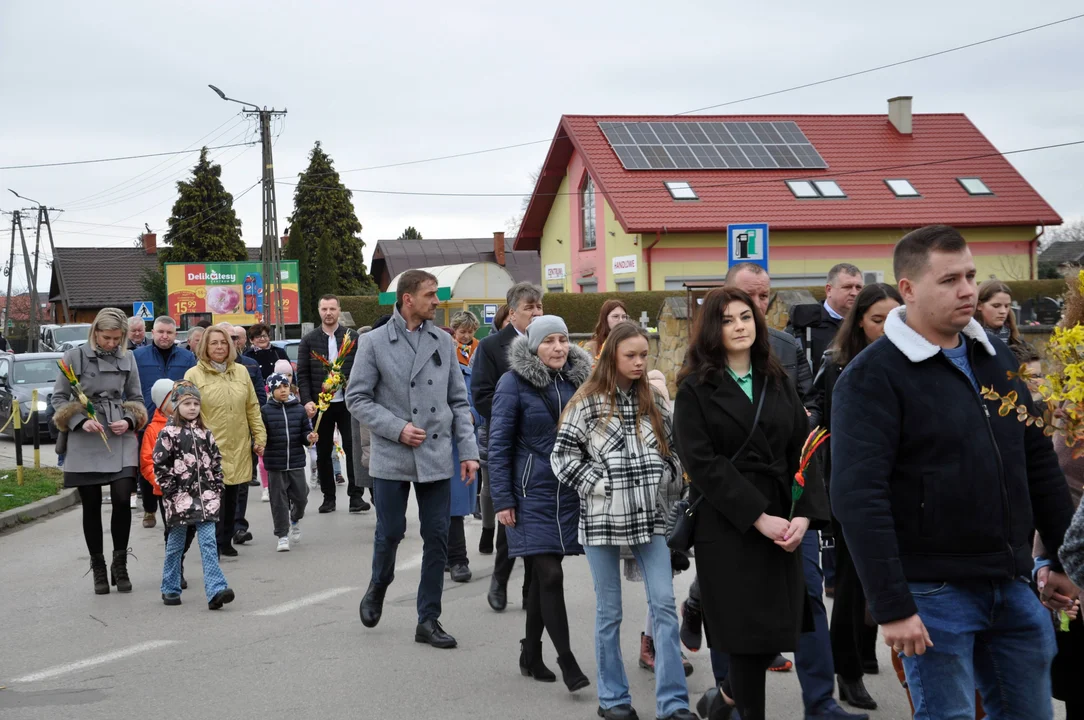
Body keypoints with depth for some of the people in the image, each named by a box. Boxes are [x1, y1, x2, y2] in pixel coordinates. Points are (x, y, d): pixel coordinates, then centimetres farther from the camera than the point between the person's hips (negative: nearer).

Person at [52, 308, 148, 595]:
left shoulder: (127, 359, 5)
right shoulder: (74, 357, -2)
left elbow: (136, 399, 14)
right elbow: (58, 398, 3)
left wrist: (129, 421, -5)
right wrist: (80, 421, -12)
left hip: (120, 439, 1)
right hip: (85, 442, -1)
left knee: (122, 499, -11)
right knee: (91, 506, 4)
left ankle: (120, 565, 5)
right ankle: (98, 568, 18)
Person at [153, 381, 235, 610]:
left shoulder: (205, 433, 11)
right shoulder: (168, 434, -4)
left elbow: (216, 461, 16)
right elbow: (159, 464, -7)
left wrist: (216, 488, 8)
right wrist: (171, 491, -10)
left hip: (205, 496, 3)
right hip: (180, 497, -3)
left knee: (209, 543, -7)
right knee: (175, 544, 8)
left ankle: (216, 590, -15)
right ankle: (170, 590, 22)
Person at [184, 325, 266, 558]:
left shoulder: (241, 371, 11)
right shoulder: (194, 375, -2)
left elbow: (252, 408, 14)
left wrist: (259, 437, 9)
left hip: (238, 448, 4)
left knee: (232, 497, 9)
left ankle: (226, 541, 20)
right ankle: (215, 544, 2)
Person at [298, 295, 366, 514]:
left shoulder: (352, 337, 4)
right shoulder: (309, 341, 5)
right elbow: (302, 375, 2)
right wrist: (307, 401, -9)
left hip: (347, 403, -1)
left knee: (353, 448, -2)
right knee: (323, 452, 7)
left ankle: (356, 495, 3)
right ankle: (328, 497, 15)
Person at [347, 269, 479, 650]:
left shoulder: (442, 342, 7)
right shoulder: (374, 343, -3)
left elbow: (458, 401, 9)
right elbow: (357, 398, -3)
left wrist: (468, 450, 2)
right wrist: (397, 428, -14)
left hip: (436, 457, 3)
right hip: (392, 457, -3)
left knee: (437, 538, 3)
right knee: (390, 532, 4)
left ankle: (428, 621, 13)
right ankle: (377, 588, 35)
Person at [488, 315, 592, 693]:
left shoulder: (579, 379, 6)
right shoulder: (514, 382, -7)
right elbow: (499, 444, -6)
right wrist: (502, 500, -10)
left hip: (570, 492, 5)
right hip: (533, 494, -5)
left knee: (542, 576, 12)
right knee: (550, 575, -9)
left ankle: (531, 655, 24)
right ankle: (566, 660, -3)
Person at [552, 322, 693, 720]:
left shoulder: (652, 401, 9)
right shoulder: (587, 402, -4)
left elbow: (673, 449, 17)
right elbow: (562, 455, -6)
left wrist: (667, 485, 5)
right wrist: (598, 485, -11)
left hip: (649, 516, 3)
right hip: (603, 518, -3)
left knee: (664, 604, -4)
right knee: (609, 611, 6)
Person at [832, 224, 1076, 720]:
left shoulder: (997, 359, 10)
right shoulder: (872, 377, -11)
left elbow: (1040, 466, 17)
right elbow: (859, 499, -18)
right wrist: (891, 607, -22)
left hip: (1011, 586, 7)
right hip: (934, 594, -6)